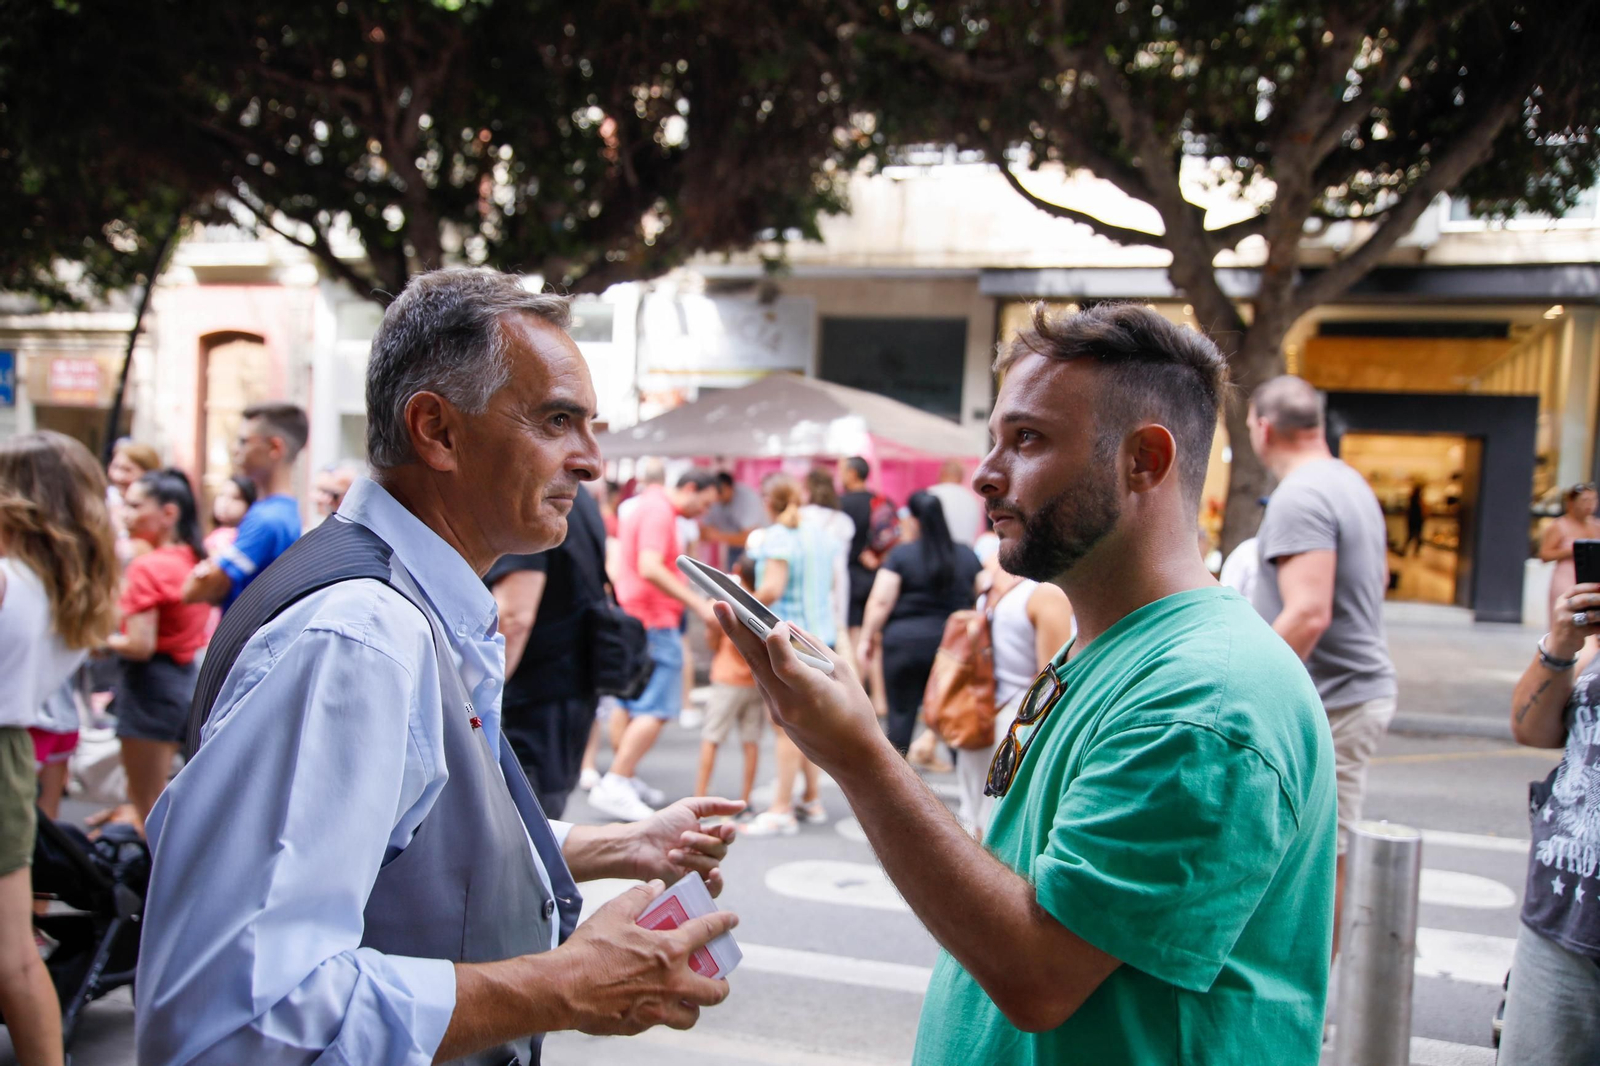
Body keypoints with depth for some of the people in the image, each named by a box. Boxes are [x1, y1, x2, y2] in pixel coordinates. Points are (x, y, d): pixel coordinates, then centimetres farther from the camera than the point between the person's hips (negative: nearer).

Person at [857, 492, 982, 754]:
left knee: (901, 713, 5)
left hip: (905, 642, -3)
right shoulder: (967, 555, 7)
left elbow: (881, 601, -8)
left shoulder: (901, 554, -4)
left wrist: (868, 637, 0)